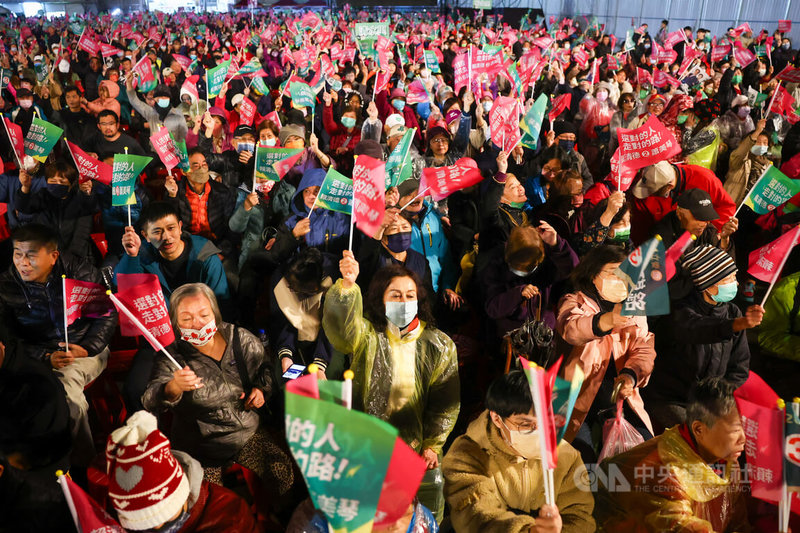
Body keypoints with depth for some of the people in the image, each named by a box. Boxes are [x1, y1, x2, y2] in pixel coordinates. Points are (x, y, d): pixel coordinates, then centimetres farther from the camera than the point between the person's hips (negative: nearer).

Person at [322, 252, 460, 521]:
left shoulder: (440, 345, 2)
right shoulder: (367, 336, -3)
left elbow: (445, 401, 5)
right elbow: (342, 325, -27)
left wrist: (432, 445, -1)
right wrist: (347, 285, -43)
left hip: (417, 448, 1)